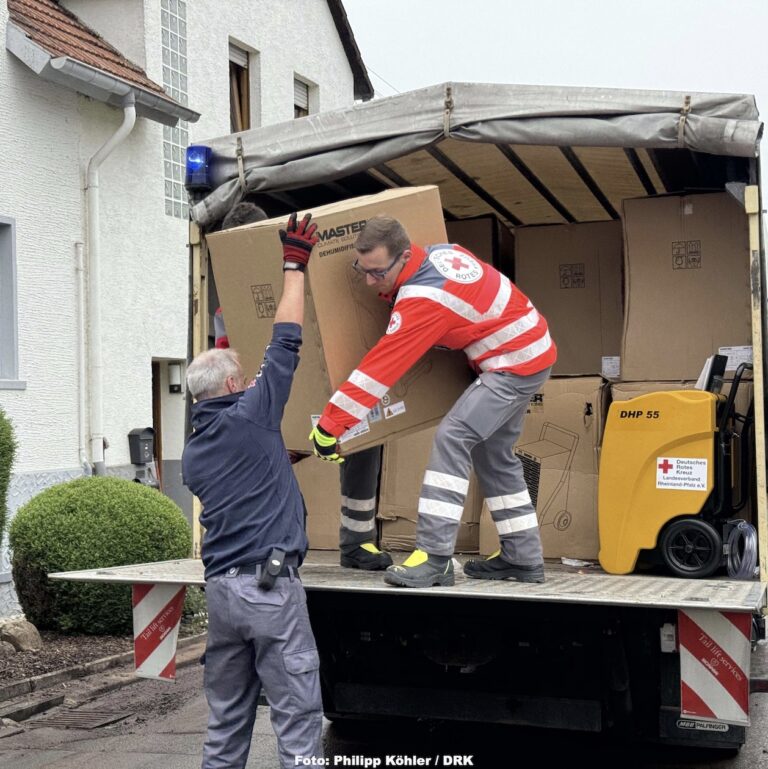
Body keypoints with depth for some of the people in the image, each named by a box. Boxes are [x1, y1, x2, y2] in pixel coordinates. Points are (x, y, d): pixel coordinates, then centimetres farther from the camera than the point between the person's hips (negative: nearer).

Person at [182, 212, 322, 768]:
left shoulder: (193, 453, 14)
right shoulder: (249, 417, -5)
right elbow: (285, 345, -2)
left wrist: (284, 459, 42)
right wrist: (295, 266, 5)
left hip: (220, 587, 7)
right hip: (270, 584, -7)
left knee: (227, 719, 14)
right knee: (299, 720, -3)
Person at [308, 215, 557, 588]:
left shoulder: (423, 298, -27)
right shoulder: (441, 251, -2)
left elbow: (380, 367, -27)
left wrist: (329, 426, -23)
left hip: (516, 362, -10)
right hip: (529, 352, 10)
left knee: (452, 438, -18)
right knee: (492, 453, 15)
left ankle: (434, 557, -21)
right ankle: (523, 557, 20)